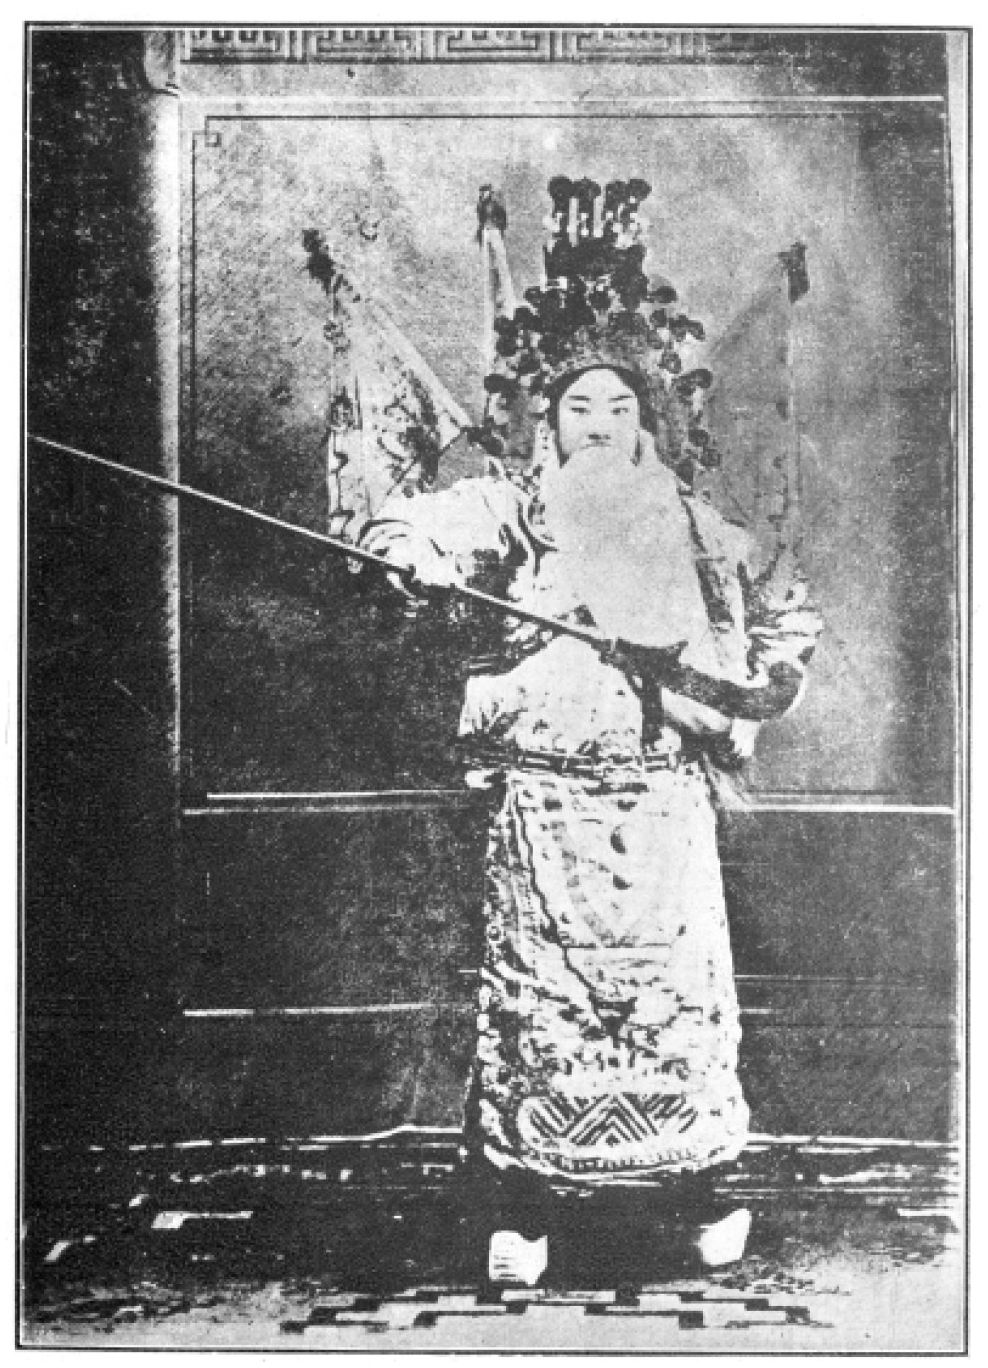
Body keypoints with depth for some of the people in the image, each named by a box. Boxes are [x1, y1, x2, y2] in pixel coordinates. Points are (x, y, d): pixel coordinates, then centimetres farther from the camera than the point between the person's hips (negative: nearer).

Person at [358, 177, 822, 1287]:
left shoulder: (690, 525, 15)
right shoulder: (520, 502, 6)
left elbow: (780, 608, 24)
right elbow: (448, 525, -14)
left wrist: (768, 662, 6)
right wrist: (409, 544, -35)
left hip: (664, 792, 2)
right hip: (547, 792, -2)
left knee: (679, 987, 3)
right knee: (536, 993, 0)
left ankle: (703, 1195, 20)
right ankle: (521, 1215, 11)